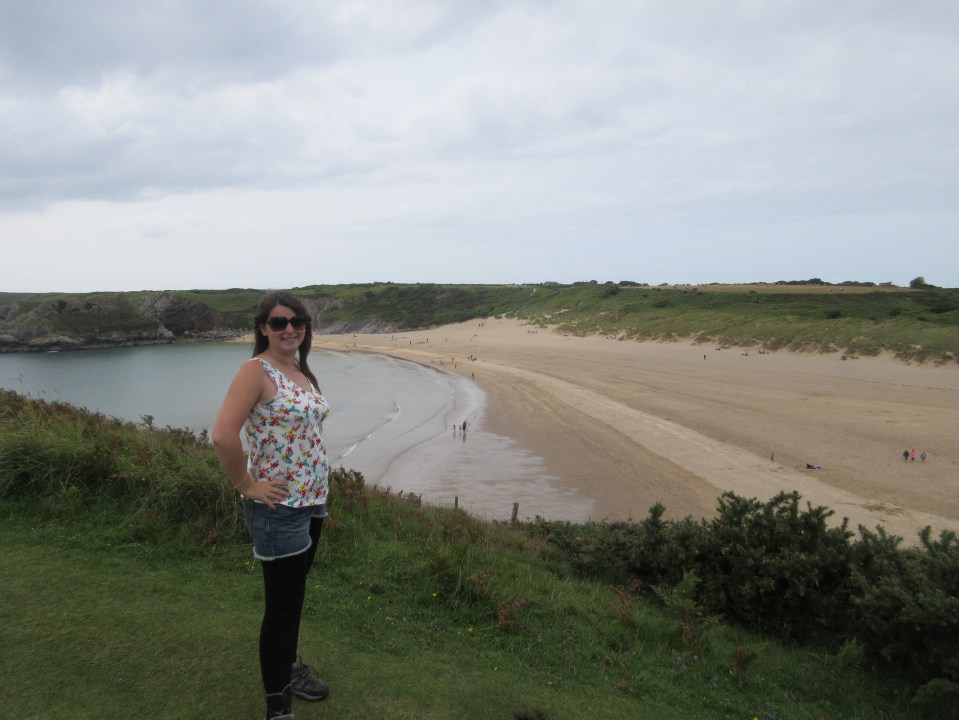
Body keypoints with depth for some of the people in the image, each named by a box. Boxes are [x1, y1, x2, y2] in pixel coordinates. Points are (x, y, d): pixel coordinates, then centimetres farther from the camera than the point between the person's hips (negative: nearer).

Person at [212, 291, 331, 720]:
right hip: (278, 508, -8)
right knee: (282, 604, 3)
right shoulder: (256, 370, -16)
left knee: (293, 593, 23)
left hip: (313, 502, 8)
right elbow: (223, 435, -28)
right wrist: (246, 486, -19)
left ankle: (288, 667, 44)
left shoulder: (302, 372, 9)